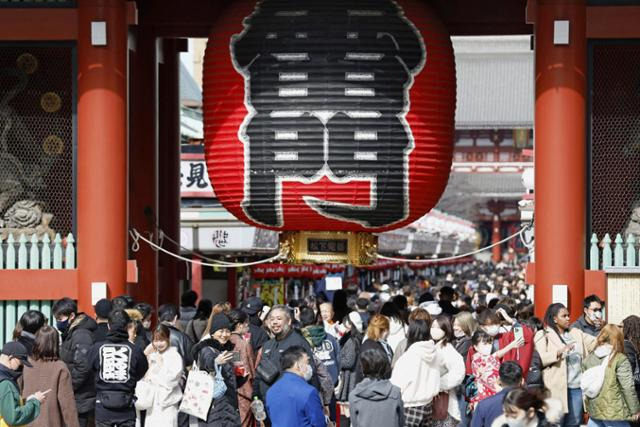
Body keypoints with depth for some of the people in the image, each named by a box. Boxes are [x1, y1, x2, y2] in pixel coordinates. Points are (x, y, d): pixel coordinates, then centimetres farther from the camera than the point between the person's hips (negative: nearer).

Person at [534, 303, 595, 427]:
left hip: (577, 386, 5)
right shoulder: (543, 335, 0)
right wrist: (560, 351, -23)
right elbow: (539, 359, -12)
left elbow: (596, 342, 12)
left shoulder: (576, 333, 16)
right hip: (557, 387, -5)